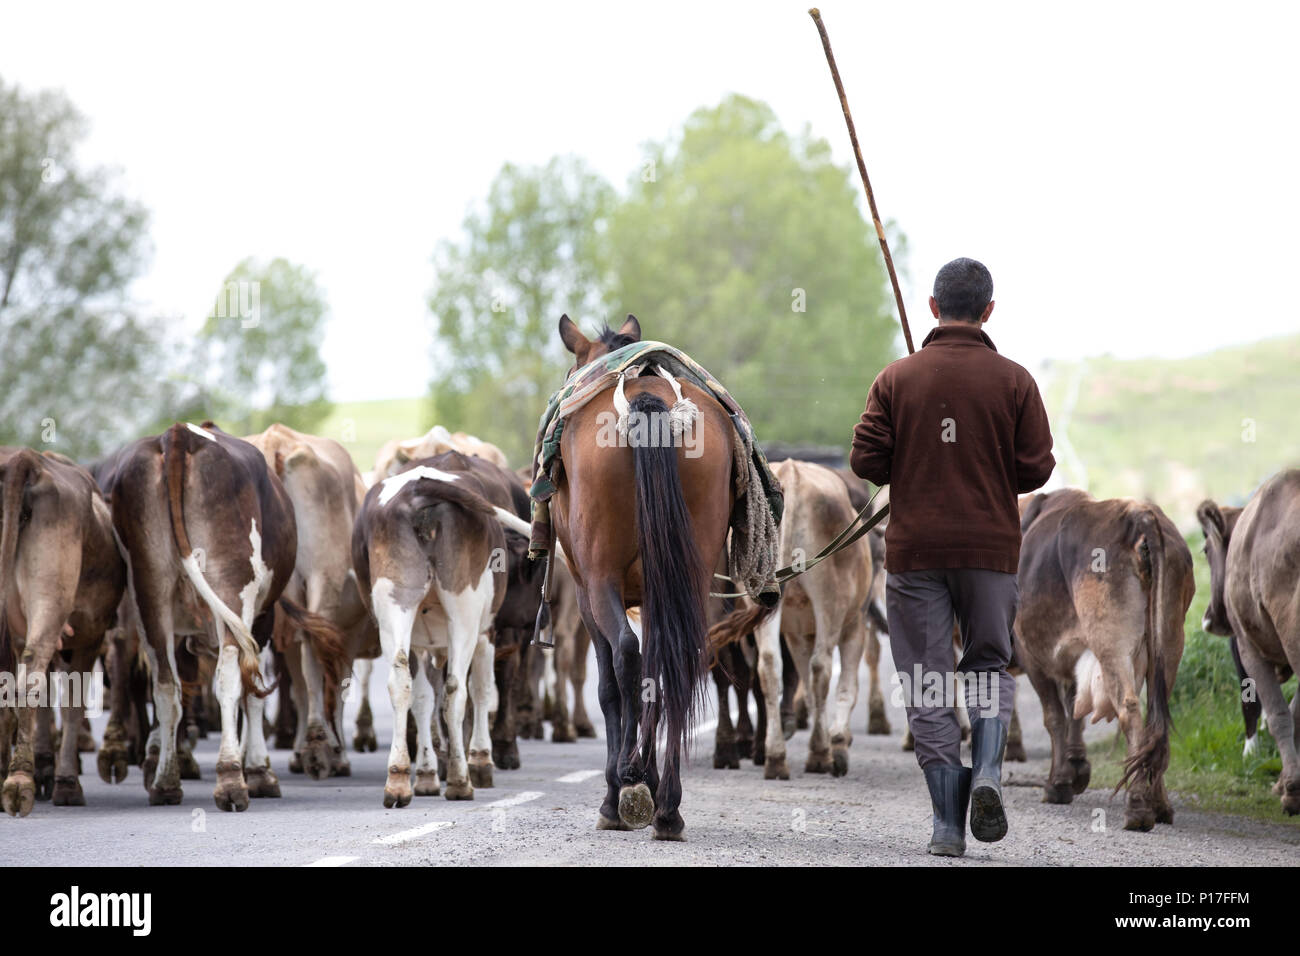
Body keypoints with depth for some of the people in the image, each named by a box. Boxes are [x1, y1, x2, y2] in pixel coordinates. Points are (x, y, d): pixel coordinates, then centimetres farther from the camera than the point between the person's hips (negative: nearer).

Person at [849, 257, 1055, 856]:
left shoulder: (896, 379, -1)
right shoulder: (1013, 381, -2)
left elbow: (866, 462, -3)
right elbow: (1036, 469, -2)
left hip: (914, 548, 0)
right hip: (991, 545, 0)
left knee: (927, 685, 4)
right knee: (990, 665, 17)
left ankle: (948, 823, 0)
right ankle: (988, 770, -8)